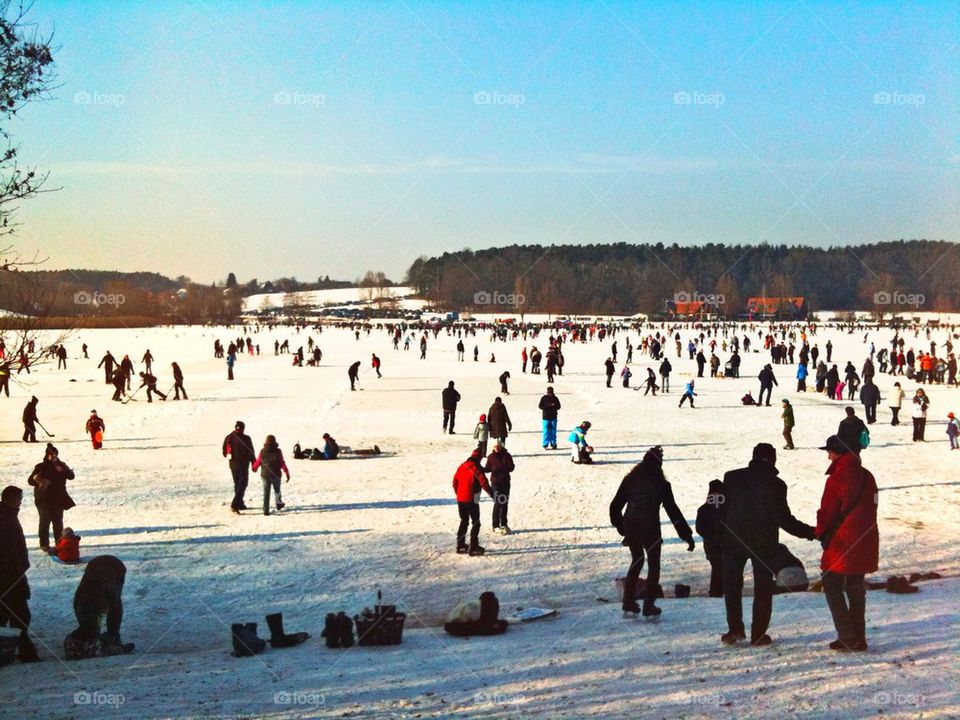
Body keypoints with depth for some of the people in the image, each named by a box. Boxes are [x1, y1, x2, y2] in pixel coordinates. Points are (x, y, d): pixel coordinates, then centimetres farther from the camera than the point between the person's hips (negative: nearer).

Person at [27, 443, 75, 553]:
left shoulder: (60, 466, 1)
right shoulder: (41, 467, -9)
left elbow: (71, 476, -9)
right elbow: (31, 480, -11)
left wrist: (63, 470, -25)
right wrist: (38, 481, -32)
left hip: (58, 499, 4)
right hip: (44, 500, -4)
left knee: (58, 522, 12)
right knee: (45, 522, 1)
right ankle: (44, 544, 10)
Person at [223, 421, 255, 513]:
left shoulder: (228, 438, -1)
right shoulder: (246, 438, -13)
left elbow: (225, 453, 6)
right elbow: (251, 453, -8)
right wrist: (254, 465, 2)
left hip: (233, 465, 5)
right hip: (243, 465, -5)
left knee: (237, 484, 19)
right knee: (242, 485, -2)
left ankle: (240, 503, 25)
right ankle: (235, 504, -16)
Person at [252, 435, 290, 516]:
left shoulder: (262, 451, -2)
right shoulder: (278, 451, -8)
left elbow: (258, 461, 6)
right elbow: (282, 463, -10)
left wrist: (254, 468, 27)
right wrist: (287, 473, -4)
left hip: (265, 475, 1)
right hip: (275, 475, -1)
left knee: (266, 492, 4)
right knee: (277, 490, 21)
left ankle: (266, 510, -2)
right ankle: (279, 503, 38)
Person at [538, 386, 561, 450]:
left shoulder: (555, 398, 6)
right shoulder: (544, 398, 0)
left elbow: (558, 407, 7)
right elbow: (540, 406, -3)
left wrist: (554, 405, -16)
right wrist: (548, 405, -17)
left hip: (553, 417, 2)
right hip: (546, 417, -2)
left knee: (553, 431, 7)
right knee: (546, 431, -4)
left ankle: (553, 444, 15)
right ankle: (545, 445, 2)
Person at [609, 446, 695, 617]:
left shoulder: (630, 480, 7)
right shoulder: (661, 484, -2)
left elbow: (614, 506, 9)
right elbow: (673, 511, -1)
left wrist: (621, 527, 22)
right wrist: (687, 535, 4)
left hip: (630, 527, 4)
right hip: (650, 528, -4)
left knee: (636, 560, 22)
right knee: (654, 565, 13)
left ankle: (629, 604, 17)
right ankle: (648, 606, 10)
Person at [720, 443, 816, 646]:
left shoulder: (732, 477, -2)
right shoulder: (775, 484, -10)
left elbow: (720, 509, 1)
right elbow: (784, 519, -11)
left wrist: (718, 534, 11)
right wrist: (810, 532, -2)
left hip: (733, 540, 2)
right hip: (764, 543, -2)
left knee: (732, 585, 14)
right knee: (763, 588, 8)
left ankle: (735, 628, 5)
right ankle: (758, 634, 6)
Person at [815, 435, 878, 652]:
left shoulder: (838, 477, -15)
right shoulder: (866, 476, 8)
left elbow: (828, 510, -11)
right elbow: (872, 506, 14)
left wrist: (821, 532, 6)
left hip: (842, 541, -7)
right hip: (865, 542, 7)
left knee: (832, 586, 3)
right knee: (856, 589, 14)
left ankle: (847, 637, -5)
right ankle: (859, 637, 14)